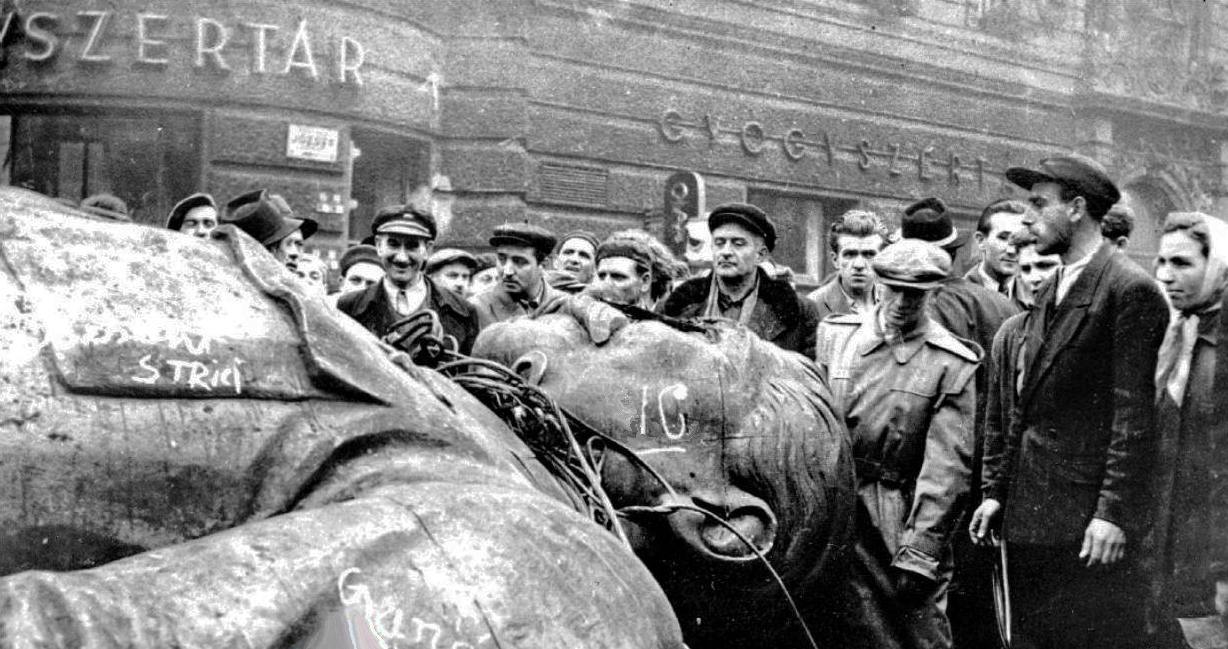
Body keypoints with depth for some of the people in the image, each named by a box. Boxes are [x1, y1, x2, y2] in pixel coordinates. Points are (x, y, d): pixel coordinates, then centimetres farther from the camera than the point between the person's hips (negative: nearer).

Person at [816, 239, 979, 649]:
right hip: (833, 515, 2)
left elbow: (948, 465, -9)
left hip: (905, 520, -2)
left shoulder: (952, 364, -4)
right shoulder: (835, 335, 6)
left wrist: (919, 551, -14)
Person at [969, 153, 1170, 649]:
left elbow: (1134, 416, -15)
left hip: (1090, 520, -8)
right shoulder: (1048, 295, 16)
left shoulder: (1129, 290, -10)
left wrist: (1114, 513, -18)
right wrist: (997, 491, 12)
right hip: (1029, 516, 8)